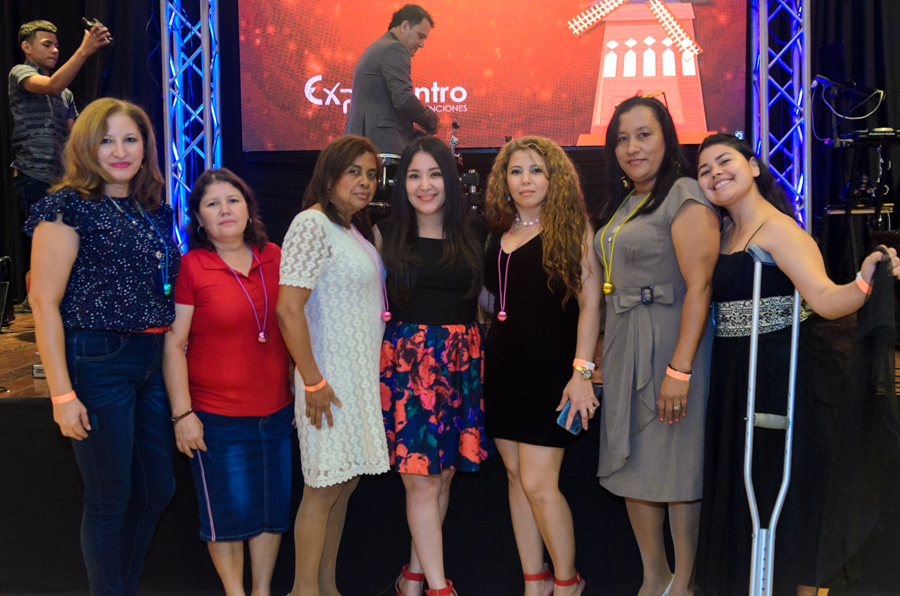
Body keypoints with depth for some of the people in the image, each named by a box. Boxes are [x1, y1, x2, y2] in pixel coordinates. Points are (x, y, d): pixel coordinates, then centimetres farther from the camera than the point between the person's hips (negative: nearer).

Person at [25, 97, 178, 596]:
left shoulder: (156, 211, 12)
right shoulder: (68, 206, -8)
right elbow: (44, 303, -12)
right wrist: (62, 394, -16)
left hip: (152, 361, 7)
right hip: (96, 362, -7)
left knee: (157, 489, 15)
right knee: (109, 498, 4)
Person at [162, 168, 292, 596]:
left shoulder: (273, 257, 4)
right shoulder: (190, 267, -9)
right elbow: (174, 345, -8)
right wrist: (183, 413, -12)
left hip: (277, 411, 4)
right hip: (217, 417, -4)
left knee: (275, 506, 14)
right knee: (228, 512, 7)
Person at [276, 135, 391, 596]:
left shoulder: (352, 230, 15)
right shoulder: (313, 224, -13)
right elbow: (288, 309, -20)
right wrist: (313, 382, -21)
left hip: (360, 376, 9)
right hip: (331, 378, -9)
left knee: (345, 482, 13)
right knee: (324, 487, -3)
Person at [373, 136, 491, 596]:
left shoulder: (475, 234, 9)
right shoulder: (387, 234, 4)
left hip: (462, 360, 3)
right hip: (407, 361, -3)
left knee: (444, 476, 8)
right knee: (422, 481, -5)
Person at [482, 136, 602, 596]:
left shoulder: (572, 228, -4)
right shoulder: (500, 235, 12)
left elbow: (590, 303, -9)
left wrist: (582, 371, -16)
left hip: (549, 368, -6)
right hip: (503, 366, 6)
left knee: (538, 484, -8)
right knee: (516, 478, 9)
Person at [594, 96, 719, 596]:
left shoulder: (684, 197, -11)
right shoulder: (622, 203, 16)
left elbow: (700, 285, -18)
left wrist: (679, 368, -23)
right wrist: (604, 348, 13)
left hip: (670, 341, -8)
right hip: (622, 345, 8)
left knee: (676, 463, 1)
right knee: (633, 462, 12)